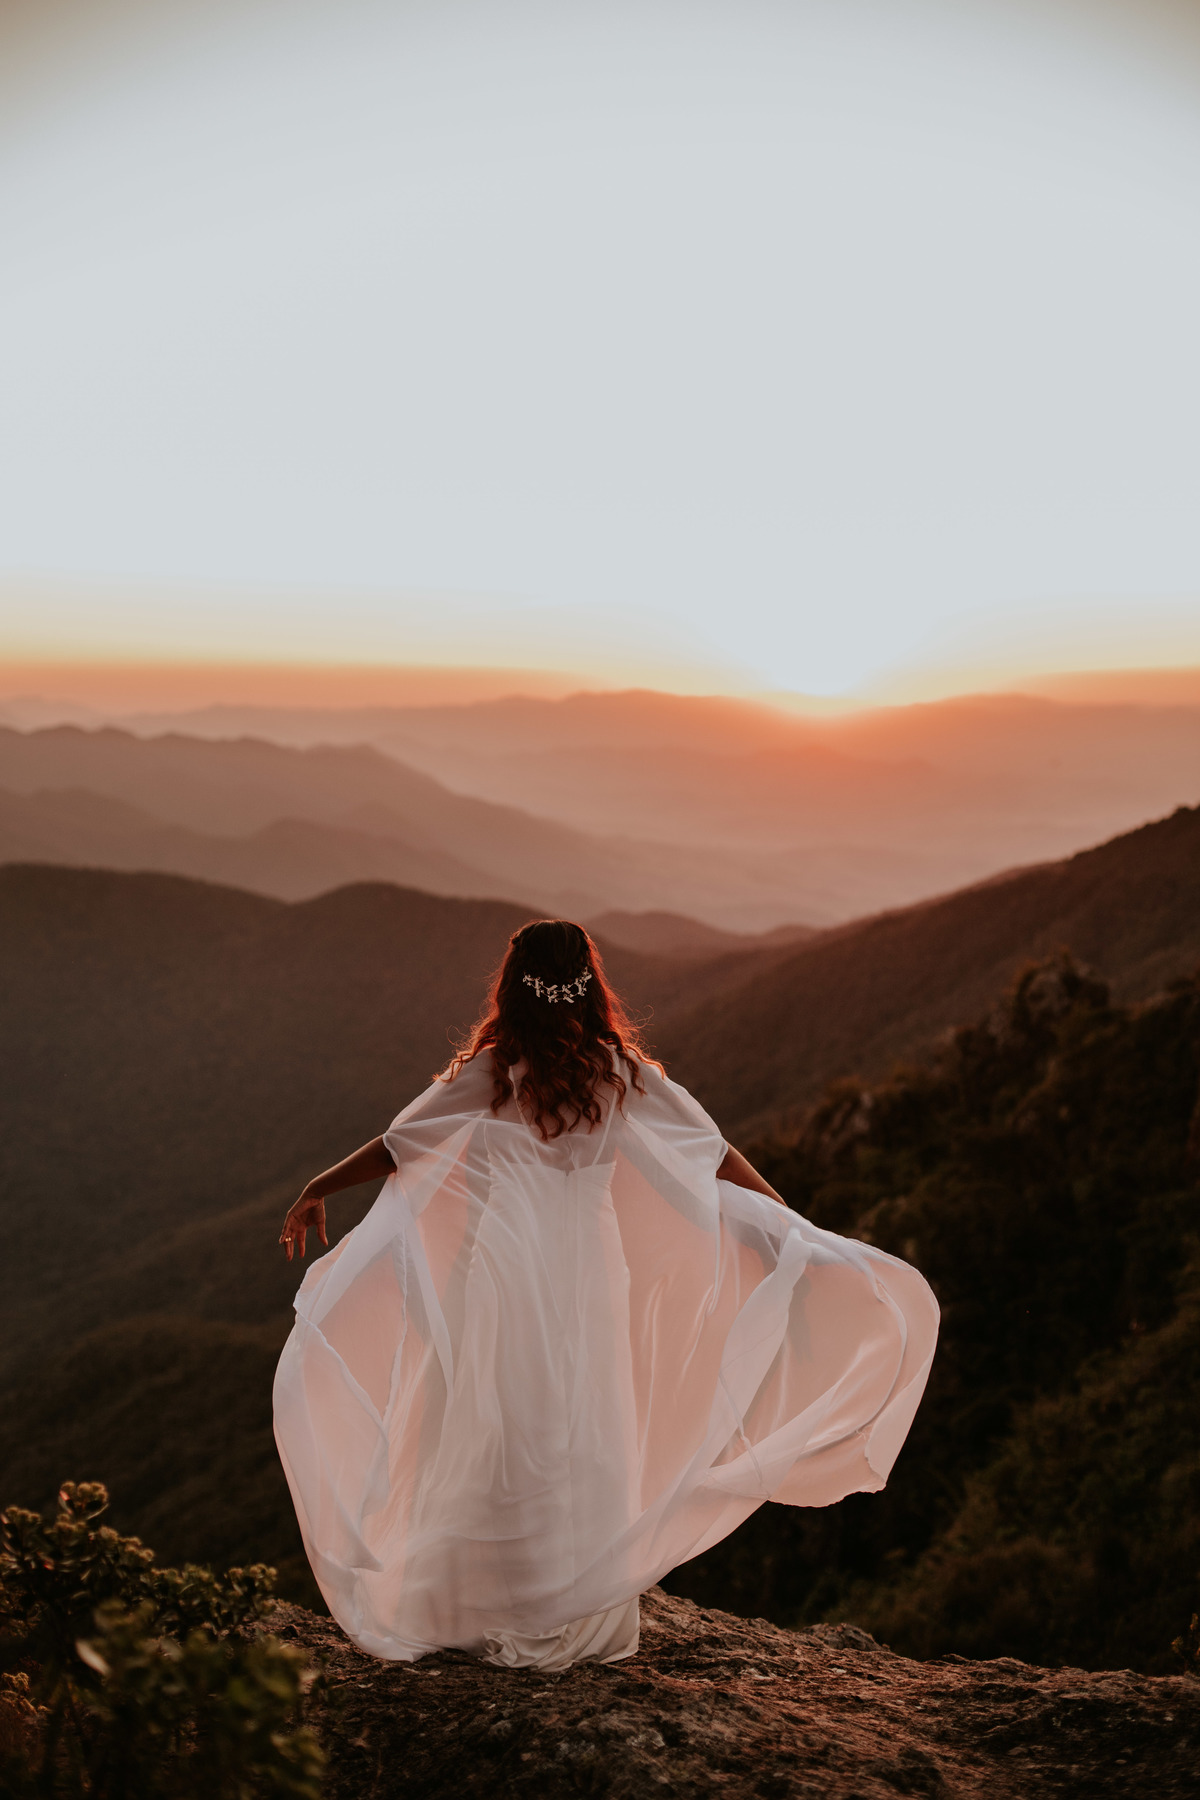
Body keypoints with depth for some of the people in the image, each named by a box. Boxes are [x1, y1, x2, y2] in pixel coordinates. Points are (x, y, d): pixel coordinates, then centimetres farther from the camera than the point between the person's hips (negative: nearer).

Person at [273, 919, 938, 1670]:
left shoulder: (491, 1072, -7)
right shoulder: (624, 1073, -1)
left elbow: (398, 1146, -2)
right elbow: (718, 1155, 3)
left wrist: (318, 1190, 10)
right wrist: (793, 1223, 11)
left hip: (506, 1270, -2)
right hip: (593, 1273, 2)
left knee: (505, 1434, 8)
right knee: (592, 1438, 12)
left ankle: (504, 1616, 14)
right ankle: (590, 1620, 20)